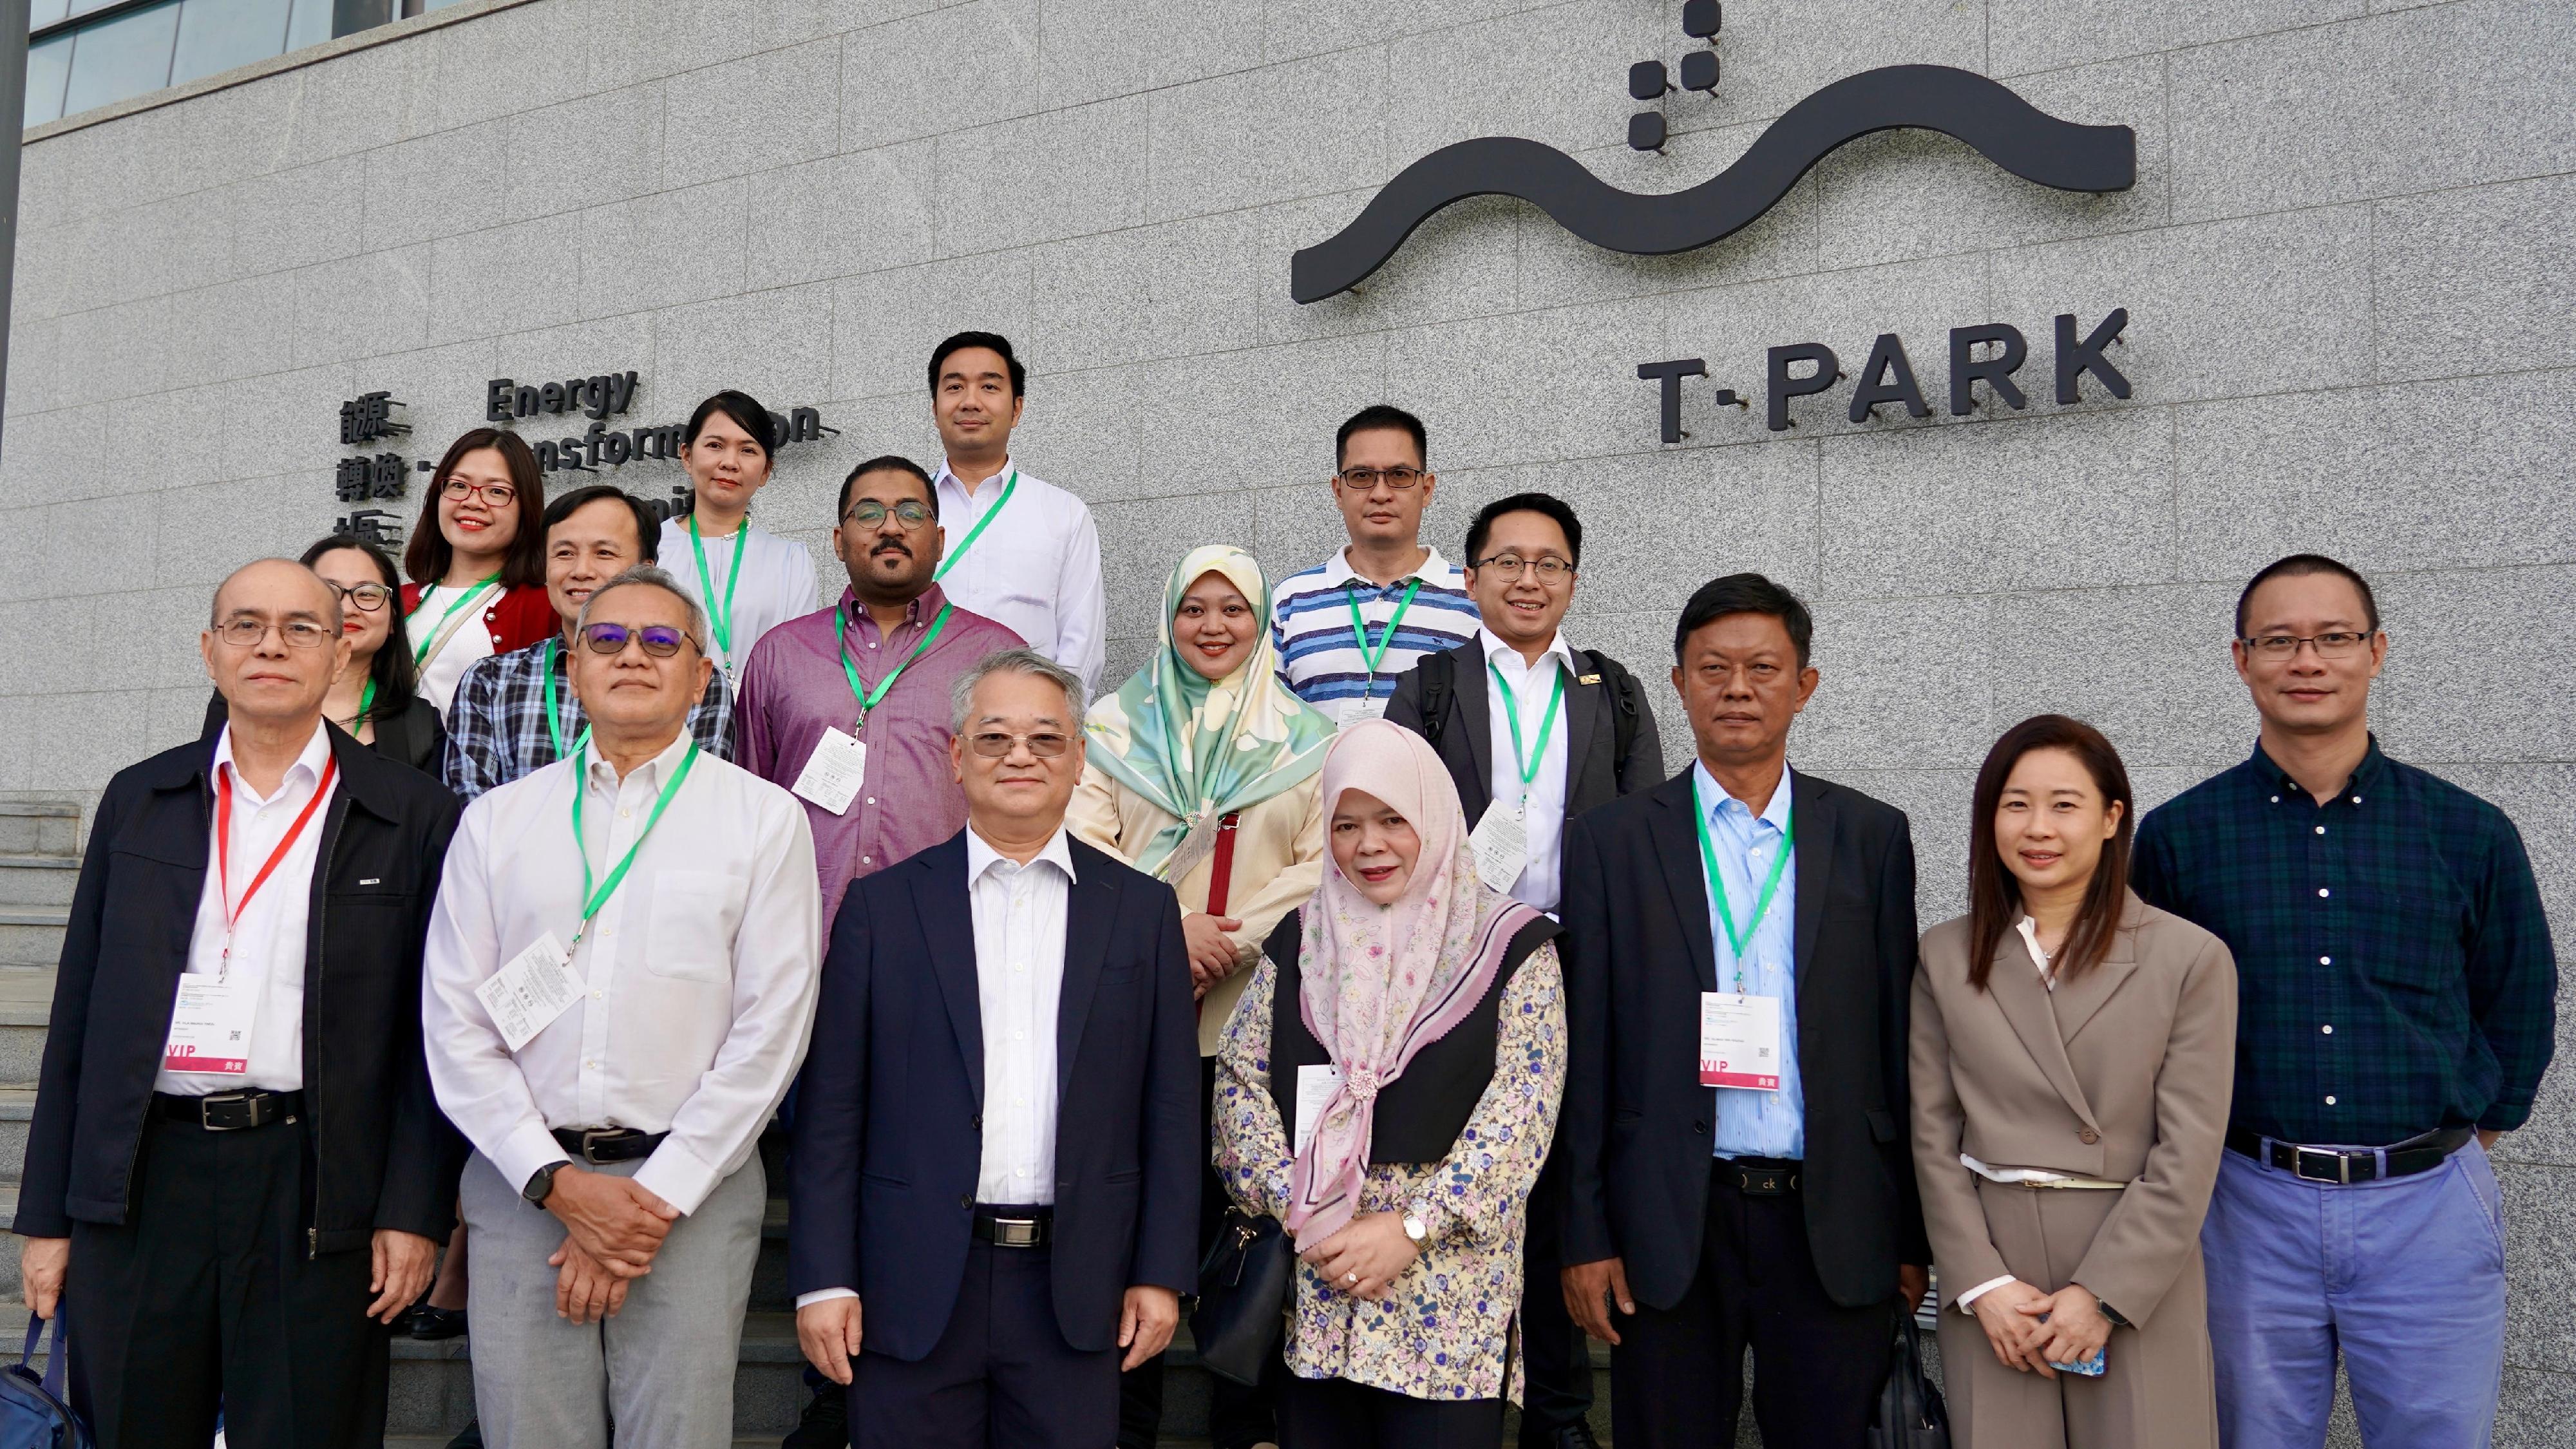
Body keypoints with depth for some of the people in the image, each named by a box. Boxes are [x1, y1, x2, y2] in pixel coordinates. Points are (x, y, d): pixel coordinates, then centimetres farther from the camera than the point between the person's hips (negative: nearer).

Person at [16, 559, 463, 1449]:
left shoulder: (412, 818, 1)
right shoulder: (138, 802, 10)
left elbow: (432, 1034, -1)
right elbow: (78, 1017, 10)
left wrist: (414, 1211, -7)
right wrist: (46, 1215, 8)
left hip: (316, 1195, -2)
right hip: (139, 1182, 3)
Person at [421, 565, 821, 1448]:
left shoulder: (764, 819, 2)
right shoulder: (495, 822, 10)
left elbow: (771, 1029, -3)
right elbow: (455, 1022, 5)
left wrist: (656, 1197, -8)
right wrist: (559, 1184, -6)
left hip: (691, 1184, -2)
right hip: (523, 1184, 2)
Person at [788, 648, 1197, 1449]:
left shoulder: (1144, 910, 6)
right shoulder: (882, 905, 3)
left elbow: (1169, 1108, 5)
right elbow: (830, 1109, 1)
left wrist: (1162, 1274, 1)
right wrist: (823, 1280, -4)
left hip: (1078, 1289, 1)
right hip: (914, 1288, 0)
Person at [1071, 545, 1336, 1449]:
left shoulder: (1307, 738, 10)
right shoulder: (1115, 728, 10)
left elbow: (1321, 866, 1)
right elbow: (1086, 850, 0)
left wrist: (1231, 941, -11)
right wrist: (1170, 931, -14)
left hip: (1256, 1012, 0)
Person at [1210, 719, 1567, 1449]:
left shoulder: (1510, 944, -2)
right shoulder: (1299, 940, 9)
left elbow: (1520, 1108, -8)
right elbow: (1240, 1082, 4)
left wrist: (1411, 1228, -15)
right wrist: (1300, 1213, -10)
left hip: (1448, 1290, -3)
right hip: (1311, 1283, 3)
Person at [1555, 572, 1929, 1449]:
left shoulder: (1872, 838, 6)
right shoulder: (1611, 842, 2)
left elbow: (1900, 1039, 6)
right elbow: (1584, 1049, 0)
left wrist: (1914, 1234, 5)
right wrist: (1584, 1235, -2)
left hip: (1835, 1225, 1)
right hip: (1670, 1228, -1)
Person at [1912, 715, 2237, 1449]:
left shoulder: (2192, 959, -2)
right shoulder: (1946, 957, 5)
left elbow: (2188, 1155, -6)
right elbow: (1933, 1137, 3)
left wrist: (2101, 1296, -11)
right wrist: (1983, 1285, -6)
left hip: (2138, 1285, -2)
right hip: (1988, 1285, 2)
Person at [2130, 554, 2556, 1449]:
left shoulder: (2471, 834, 0)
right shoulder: (2178, 835, -1)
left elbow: (2520, 1010, 12)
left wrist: (2462, 1143, 13)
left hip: (2430, 1210, 0)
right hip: (2251, 1206, 0)